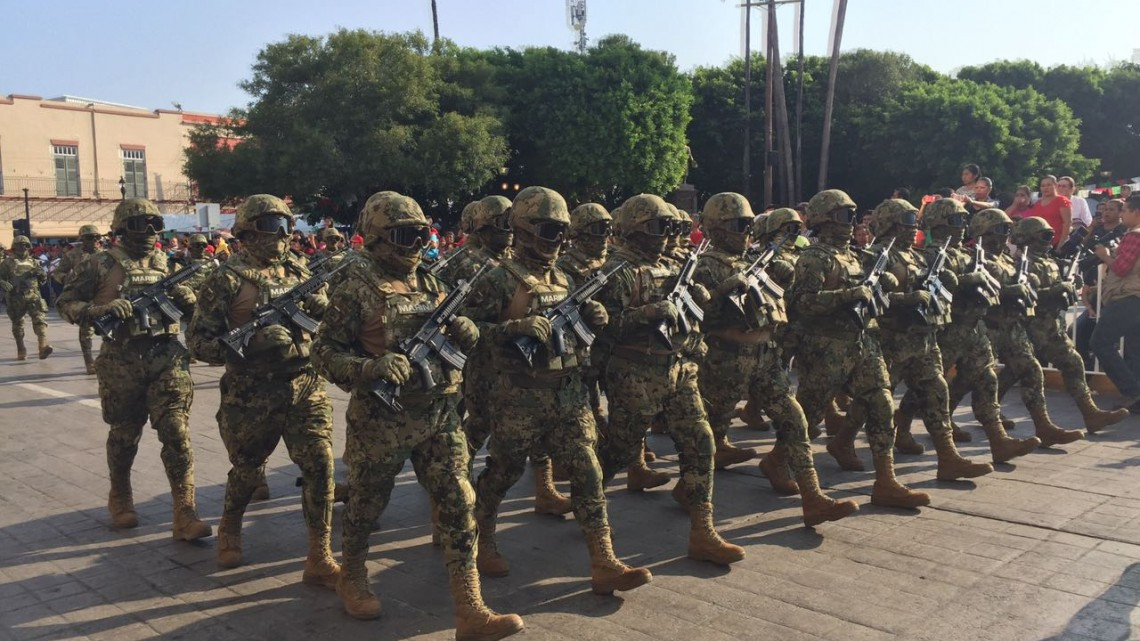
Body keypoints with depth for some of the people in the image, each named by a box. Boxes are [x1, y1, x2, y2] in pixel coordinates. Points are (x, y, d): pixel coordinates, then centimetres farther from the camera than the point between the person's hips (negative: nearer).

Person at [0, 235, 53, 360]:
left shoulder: (34, 262, 15)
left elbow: (43, 280, 20)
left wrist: (41, 273, -3)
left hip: (33, 296, 1)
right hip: (15, 298, -1)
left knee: (40, 319, -17)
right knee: (17, 324, 8)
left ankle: (44, 346, -28)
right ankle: (21, 350, 20)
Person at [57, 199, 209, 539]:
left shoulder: (167, 263, 10)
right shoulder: (100, 265, 0)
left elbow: (189, 307, 18)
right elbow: (66, 304, 0)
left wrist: (188, 298, -6)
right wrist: (102, 309, -18)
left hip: (167, 357, 2)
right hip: (122, 361, -1)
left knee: (177, 432, -9)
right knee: (124, 435, 14)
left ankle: (185, 514, -8)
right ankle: (120, 499, 37)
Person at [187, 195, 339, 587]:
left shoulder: (298, 273, 9)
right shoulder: (227, 280, -7)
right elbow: (198, 341, -8)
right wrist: (247, 346, -22)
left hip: (306, 389, 3)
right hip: (251, 396, -3)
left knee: (320, 465, -8)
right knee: (247, 471, 16)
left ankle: (320, 560, 0)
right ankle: (229, 529, 48)